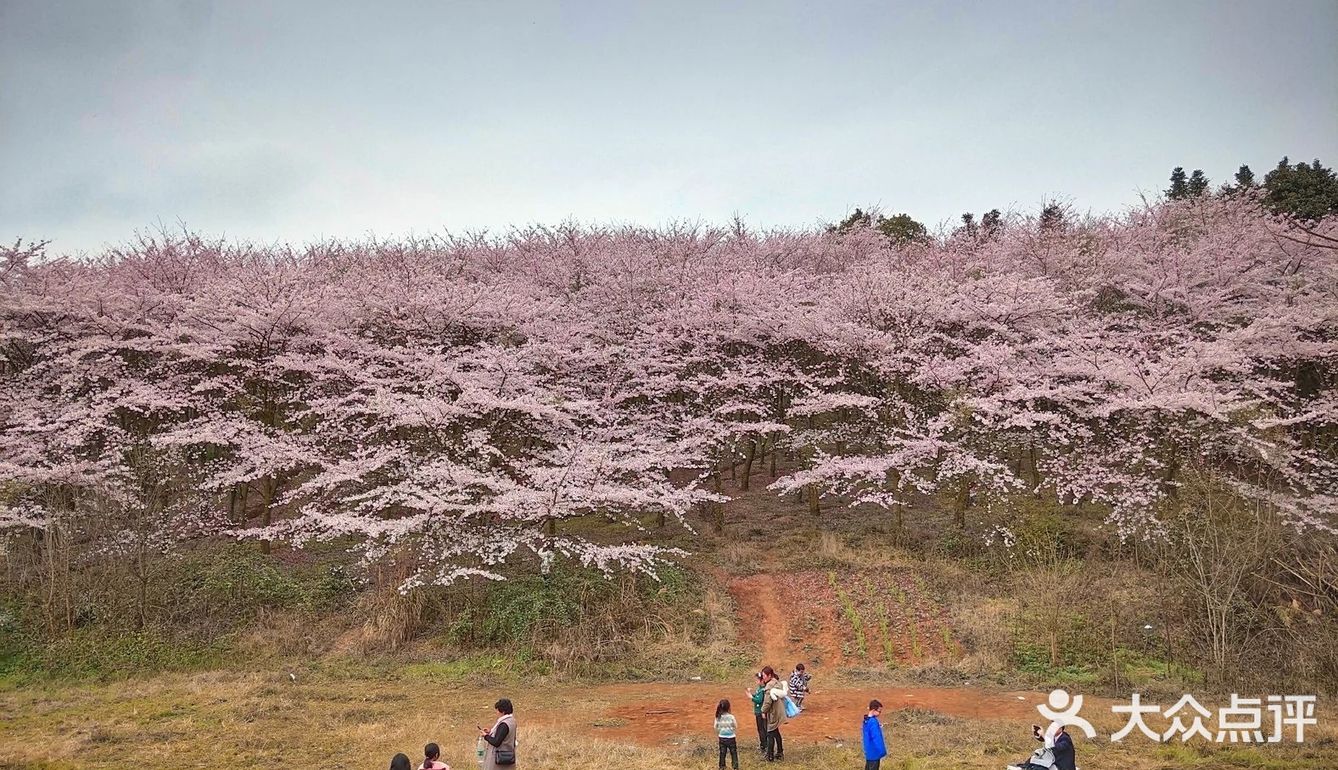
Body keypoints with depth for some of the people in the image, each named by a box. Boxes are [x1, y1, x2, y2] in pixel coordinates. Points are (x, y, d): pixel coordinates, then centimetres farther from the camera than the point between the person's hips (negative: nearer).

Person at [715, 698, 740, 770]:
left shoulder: (718, 717, -8)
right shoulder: (731, 717, -16)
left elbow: (716, 728, 1)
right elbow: (736, 727, -5)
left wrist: (717, 736, 16)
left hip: (722, 738, 3)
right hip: (731, 738, -3)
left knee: (722, 754, 13)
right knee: (734, 753, 10)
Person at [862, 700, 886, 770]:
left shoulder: (866, 720, 6)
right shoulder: (873, 722, -24)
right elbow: (876, 738, -24)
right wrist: (882, 752, -21)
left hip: (869, 751, 9)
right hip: (874, 752, -9)